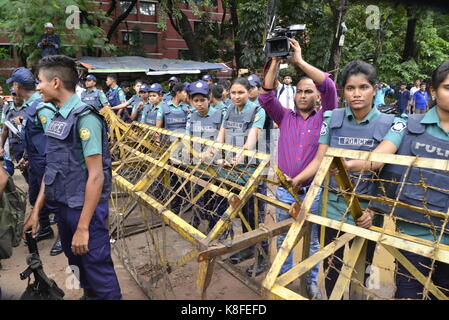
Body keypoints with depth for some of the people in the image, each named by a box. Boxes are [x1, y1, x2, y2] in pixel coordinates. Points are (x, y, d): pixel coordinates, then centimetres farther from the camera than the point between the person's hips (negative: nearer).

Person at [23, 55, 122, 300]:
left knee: (97, 269, 3)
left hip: (85, 208, -8)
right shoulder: (59, 118, 8)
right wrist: (36, 210, 12)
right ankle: (89, 295, 43)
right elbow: (52, 169, 13)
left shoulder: (85, 118, -18)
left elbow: (96, 176, -21)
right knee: (78, 264, 22)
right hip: (63, 206, 8)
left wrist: (83, 227, -21)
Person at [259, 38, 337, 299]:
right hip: (285, 190, 2)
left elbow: (329, 87, -14)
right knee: (283, 239, 16)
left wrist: (300, 61, -14)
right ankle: (285, 276, 36)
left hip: (313, 191, -2)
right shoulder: (285, 117, 6)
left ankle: (312, 281, 32)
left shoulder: (325, 118, 0)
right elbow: (266, 96, -6)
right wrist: (276, 62, -11)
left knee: (312, 241, 13)